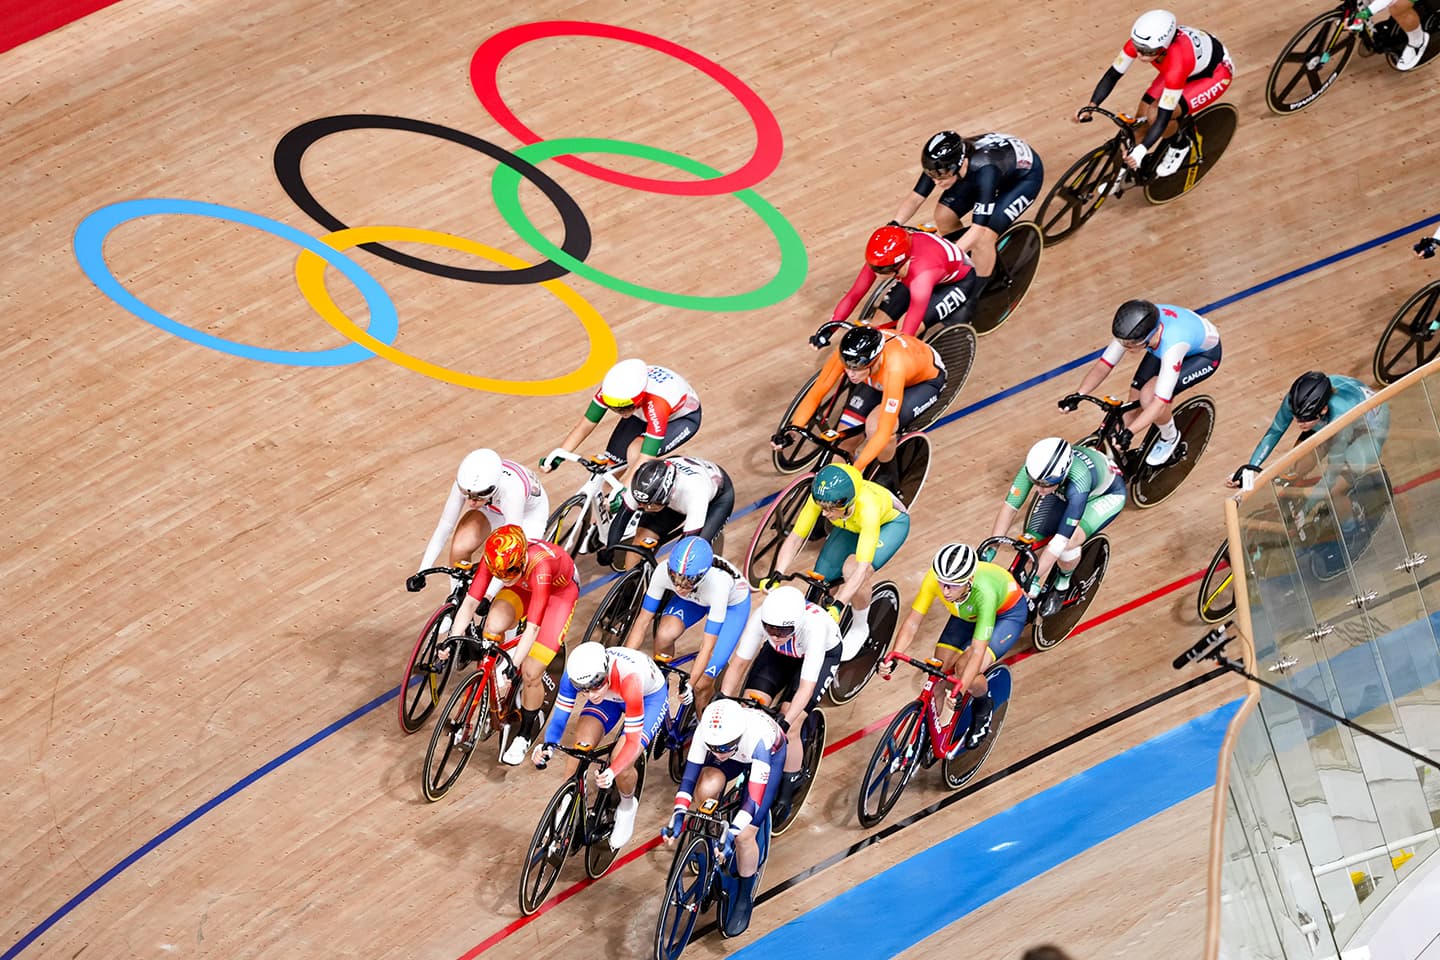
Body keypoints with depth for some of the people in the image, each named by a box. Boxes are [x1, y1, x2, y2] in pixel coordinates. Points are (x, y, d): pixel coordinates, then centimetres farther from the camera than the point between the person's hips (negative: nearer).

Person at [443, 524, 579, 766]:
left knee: (531, 673, -13)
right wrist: (453, 640, -36)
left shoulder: (540, 565, -43)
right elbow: (471, 600, -25)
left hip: (560, 591, -4)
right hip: (525, 586, 4)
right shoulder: (495, 558, -30)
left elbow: (532, 628, -42)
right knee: (492, 627, -27)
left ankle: (525, 733, 13)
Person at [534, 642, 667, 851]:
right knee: (581, 747, -22)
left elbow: (633, 741, -39)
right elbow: (560, 716, -23)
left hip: (650, 694, -4)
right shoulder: (576, 673, -33)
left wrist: (612, 772, -56)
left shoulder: (628, 679, -44)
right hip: (611, 696, 4)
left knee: (621, 765, -22)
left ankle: (627, 807, 11)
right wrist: (547, 746, -43)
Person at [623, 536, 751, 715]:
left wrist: (689, 685, -40)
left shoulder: (718, 583, -43)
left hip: (732, 604, -3)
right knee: (665, 634, -29)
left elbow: (708, 645, -37)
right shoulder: (663, 571, -34)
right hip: (695, 599, 3)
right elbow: (643, 621, -23)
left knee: (702, 683, -14)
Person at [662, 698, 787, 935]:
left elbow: (755, 796, -44)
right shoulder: (707, 730, -35)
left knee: (744, 835, -15)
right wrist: (679, 815, -40)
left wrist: (732, 832, -52)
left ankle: (745, 900, 11)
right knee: (705, 789, -30)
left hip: (770, 754, -3)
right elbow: (690, 773, -28)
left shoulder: (758, 736, -44)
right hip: (737, 754, 3)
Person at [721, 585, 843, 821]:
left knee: (789, 729, -16)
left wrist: (785, 723, -50)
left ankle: (786, 795, 7)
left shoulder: (814, 626, -43)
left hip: (823, 653, -4)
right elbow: (739, 661, -23)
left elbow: (806, 686, -42)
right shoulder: (761, 617, -35)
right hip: (780, 653, 4)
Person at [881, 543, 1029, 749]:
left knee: (968, 674, -24)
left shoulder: (983, 592, -43)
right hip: (968, 613, 5)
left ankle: (983, 709, 9)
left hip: (1007, 613, -5)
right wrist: (893, 657, -42)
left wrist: (960, 689, -53)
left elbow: (978, 650, -42)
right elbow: (913, 622, -27)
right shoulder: (934, 578, -33)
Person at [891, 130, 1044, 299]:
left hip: (1025, 176, -6)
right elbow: (915, 198, -19)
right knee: (944, 216, -6)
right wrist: (894, 226, -36)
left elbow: (978, 230, -45)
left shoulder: (984, 169, -43)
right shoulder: (942, 162, -28)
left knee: (984, 237, -22)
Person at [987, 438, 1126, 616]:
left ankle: (1062, 585, 3)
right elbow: (1010, 505, -27)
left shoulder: (1078, 482, -46)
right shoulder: (1035, 466, -34)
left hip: (1107, 493, -5)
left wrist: (1035, 578, -42)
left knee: (1067, 543, -28)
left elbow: (1061, 539, -44)